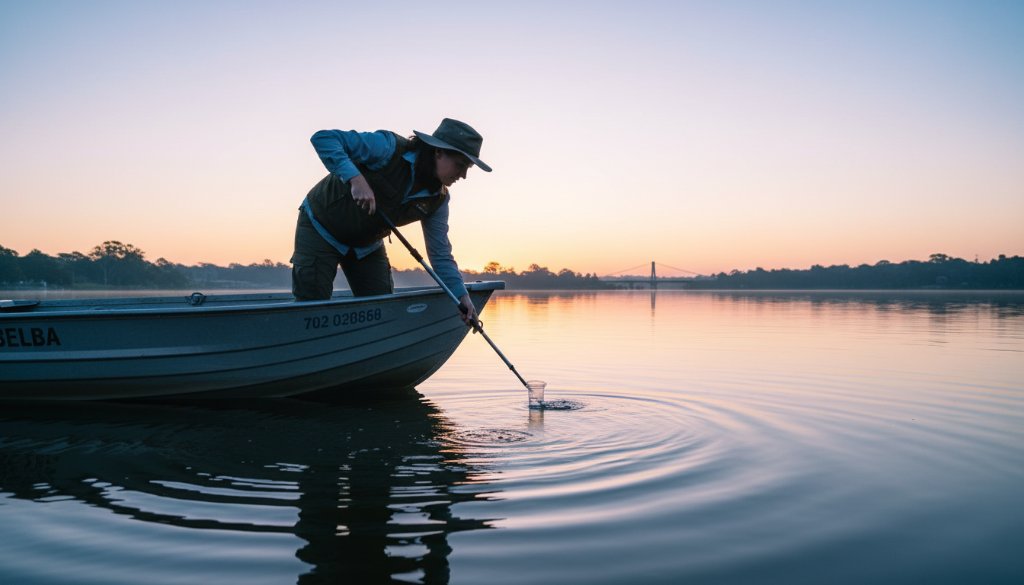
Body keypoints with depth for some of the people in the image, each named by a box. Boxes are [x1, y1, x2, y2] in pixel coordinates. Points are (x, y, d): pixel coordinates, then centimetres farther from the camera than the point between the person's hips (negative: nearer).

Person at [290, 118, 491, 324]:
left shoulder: (437, 200, -9)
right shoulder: (389, 148, -27)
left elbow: (441, 255, -6)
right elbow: (324, 137, -31)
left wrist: (461, 295, -20)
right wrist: (355, 178, -44)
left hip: (367, 245, 6)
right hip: (320, 228, -6)